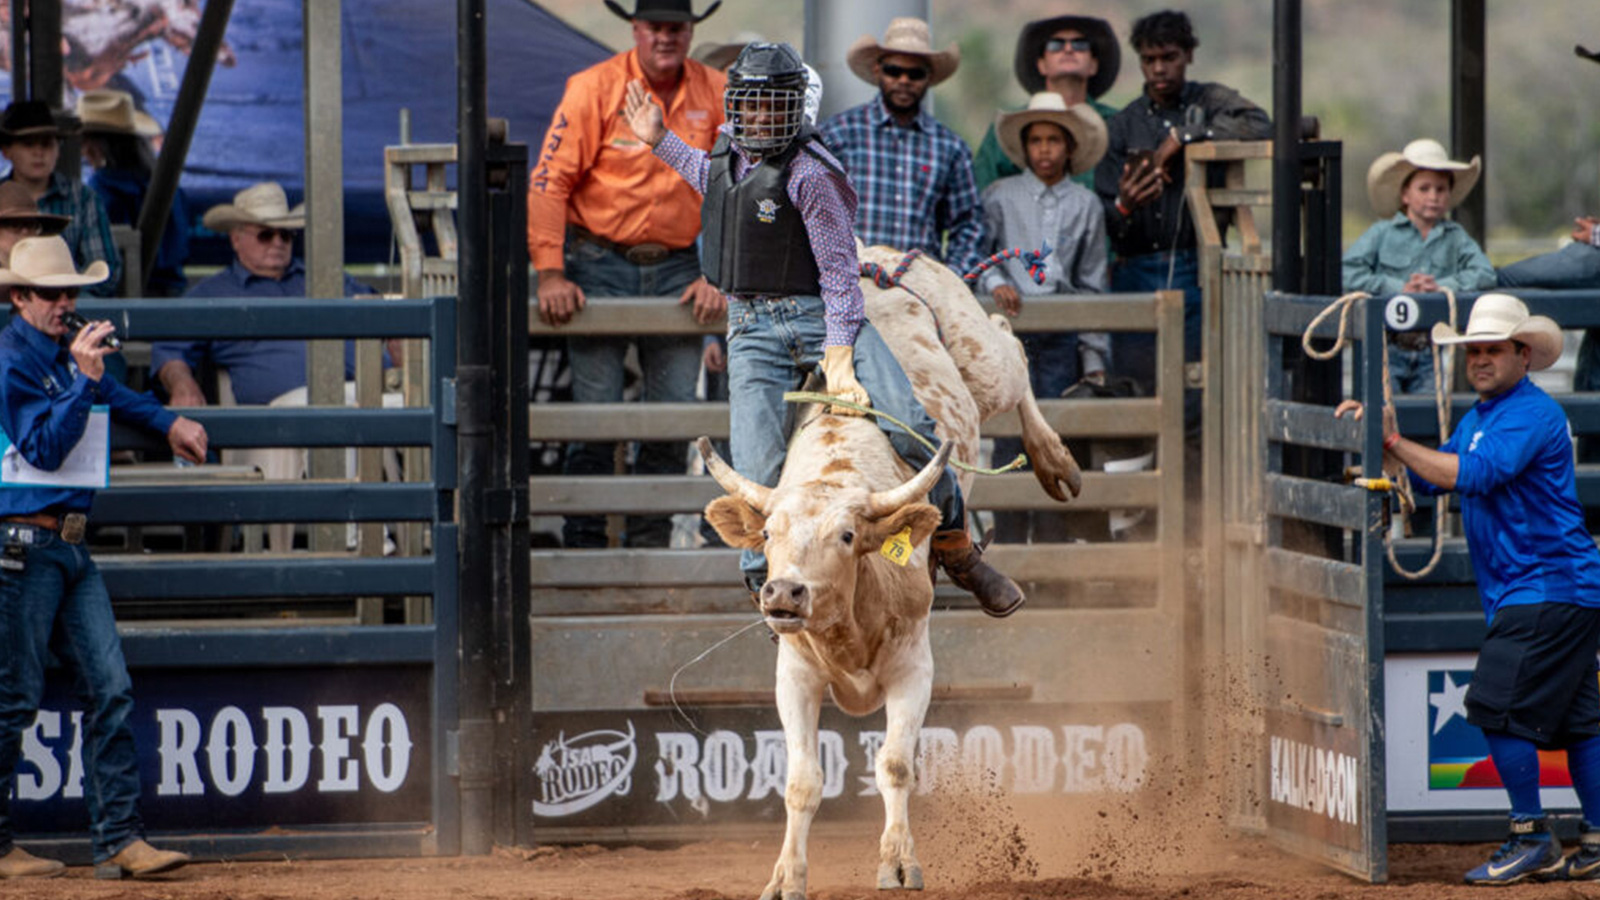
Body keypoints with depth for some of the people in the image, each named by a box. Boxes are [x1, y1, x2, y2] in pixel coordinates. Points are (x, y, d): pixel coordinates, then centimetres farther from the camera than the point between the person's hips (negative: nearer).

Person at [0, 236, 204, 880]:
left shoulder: (67, 350, 15)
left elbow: (115, 397, 37)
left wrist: (169, 424, 34)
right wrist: (83, 380, -26)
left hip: (71, 547, 8)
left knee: (110, 691, 0)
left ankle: (119, 840, -1)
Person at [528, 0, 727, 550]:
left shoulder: (714, 94, 2)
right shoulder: (594, 88, -8)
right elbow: (549, 183, -9)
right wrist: (550, 273, -15)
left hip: (676, 269, 3)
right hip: (599, 264, -3)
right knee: (596, 411, -6)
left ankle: (650, 546, 10)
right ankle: (583, 545, 2)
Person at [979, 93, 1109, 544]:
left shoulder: (1086, 205, 11)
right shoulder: (1000, 197, 6)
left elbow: (1092, 284, 13)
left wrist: (1094, 358, 10)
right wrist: (995, 283, -16)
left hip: (1062, 339, 1)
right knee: (1011, 440, -6)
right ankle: (1008, 543, -2)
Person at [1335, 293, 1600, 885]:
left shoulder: (1531, 413, -13)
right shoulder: (1478, 417, 18)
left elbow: (1473, 474, -25)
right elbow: (1430, 479, 18)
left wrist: (1396, 443, -20)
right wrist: (1380, 435, 4)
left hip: (1548, 588, -10)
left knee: (1499, 707, -13)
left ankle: (1532, 839, -8)